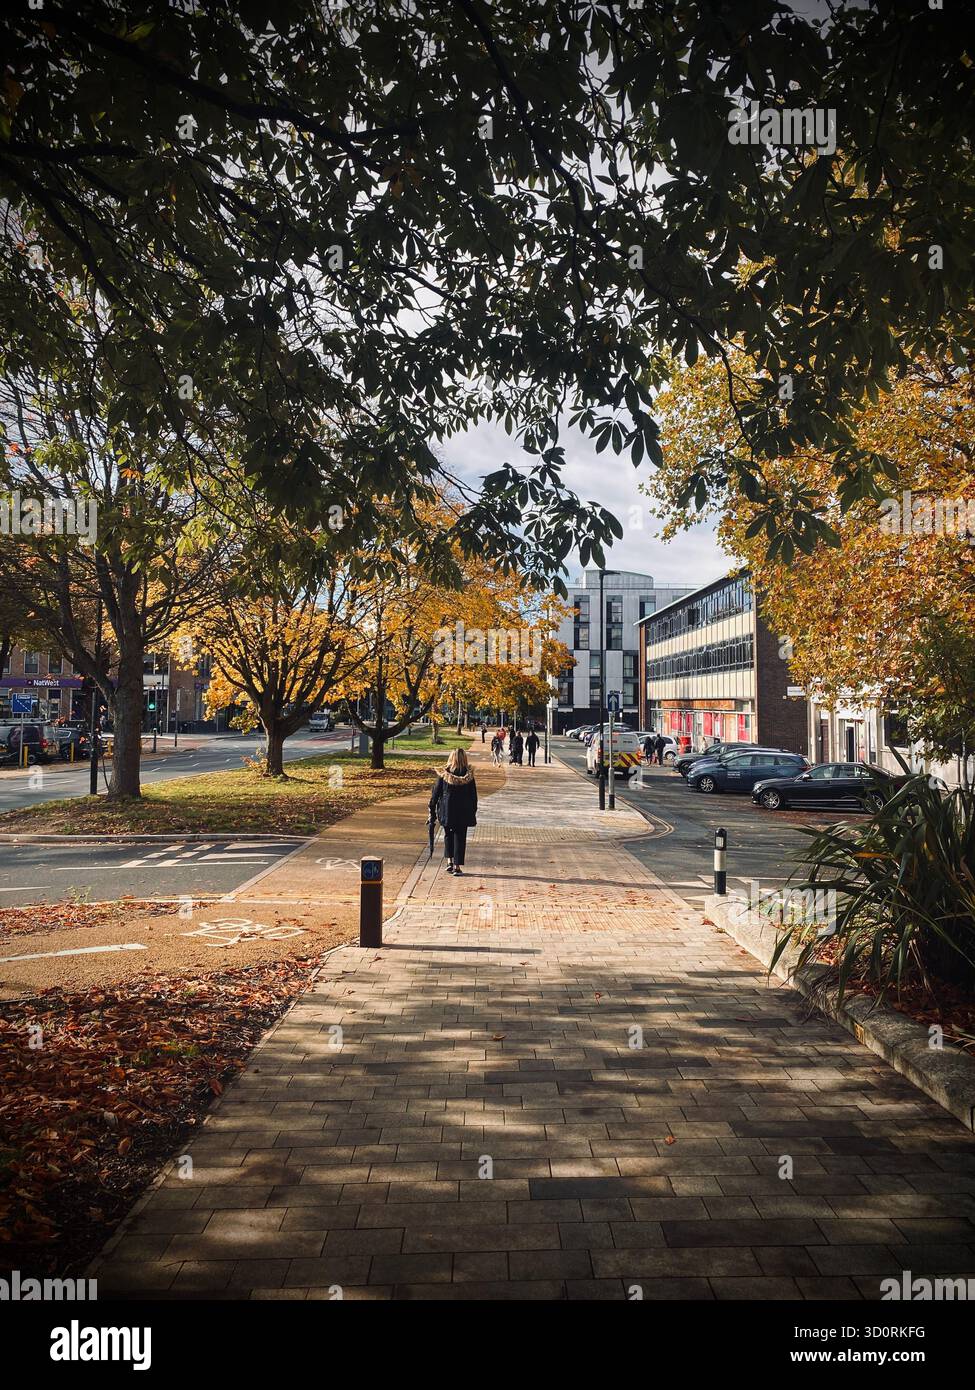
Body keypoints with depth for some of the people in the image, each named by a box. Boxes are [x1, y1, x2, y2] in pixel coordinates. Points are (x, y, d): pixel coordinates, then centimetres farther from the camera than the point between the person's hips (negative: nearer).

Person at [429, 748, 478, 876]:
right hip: (463, 813, -1)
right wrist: (473, 812, 10)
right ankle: (457, 866, 5)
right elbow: (473, 796, 0)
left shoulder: (444, 774, -7)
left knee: (448, 835, 20)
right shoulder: (469, 776, -6)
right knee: (460, 838, 7)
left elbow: (436, 793, -1)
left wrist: (432, 810, 8)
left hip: (446, 811, 1)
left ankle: (449, 861, 10)